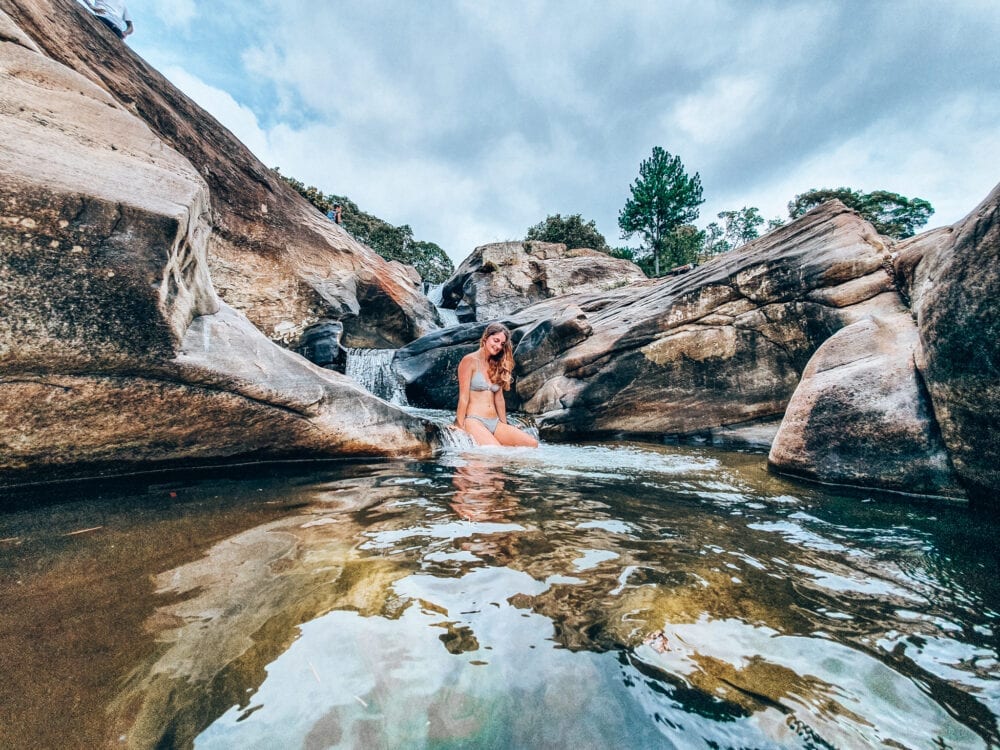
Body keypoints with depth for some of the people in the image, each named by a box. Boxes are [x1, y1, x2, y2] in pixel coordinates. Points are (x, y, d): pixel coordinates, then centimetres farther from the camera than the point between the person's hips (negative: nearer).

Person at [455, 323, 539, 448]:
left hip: (495, 423, 7)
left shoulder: (496, 366, 18)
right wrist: (460, 428, -11)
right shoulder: (470, 361, -2)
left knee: (532, 444, -14)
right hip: (474, 421, -7)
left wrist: (505, 426, 14)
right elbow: (463, 397, -8)